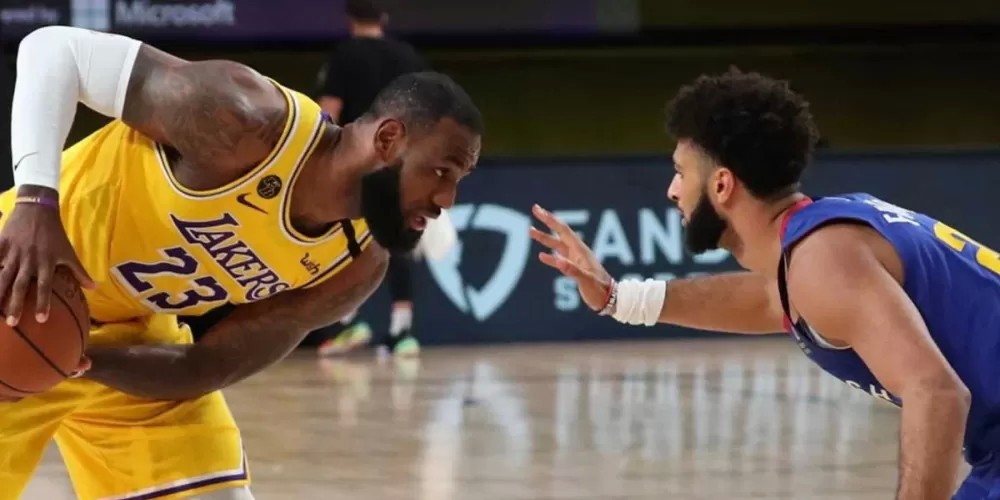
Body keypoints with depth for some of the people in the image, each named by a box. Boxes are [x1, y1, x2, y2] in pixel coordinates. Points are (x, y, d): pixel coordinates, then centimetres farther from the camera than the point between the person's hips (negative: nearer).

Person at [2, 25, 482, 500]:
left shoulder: (357, 266, -10)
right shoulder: (247, 124, -29)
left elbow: (204, 370, -7)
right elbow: (55, 47, -25)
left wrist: (84, 359, -27)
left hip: (132, 335, 6)